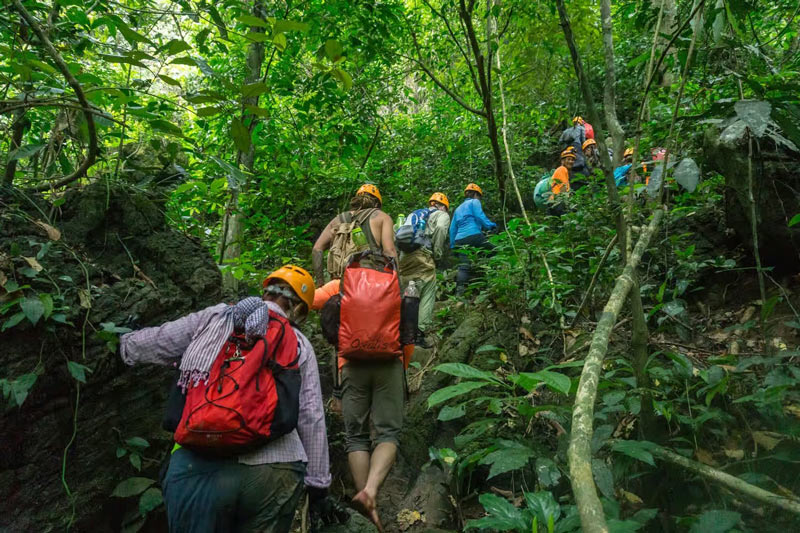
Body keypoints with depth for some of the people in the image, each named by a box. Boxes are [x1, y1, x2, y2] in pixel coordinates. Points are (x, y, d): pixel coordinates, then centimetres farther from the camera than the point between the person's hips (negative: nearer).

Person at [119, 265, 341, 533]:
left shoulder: (213, 317, 7)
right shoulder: (301, 346, 9)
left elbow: (135, 346, 15)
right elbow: (312, 420, 5)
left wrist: (127, 340, 39)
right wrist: (318, 485, 14)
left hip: (200, 465, -1)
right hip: (276, 472, 1)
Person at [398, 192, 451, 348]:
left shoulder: (415, 214, 31)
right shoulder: (442, 215, 13)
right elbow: (440, 229, -10)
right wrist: (438, 254, -5)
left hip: (404, 256, 6)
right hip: (423, 256, -6)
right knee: (427, 297, 0)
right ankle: (420, 333, -3)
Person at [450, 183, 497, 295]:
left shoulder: (458, 209, 30)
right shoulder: (474, 202, 12)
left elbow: (452, 229, 27)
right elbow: (480, 216, -7)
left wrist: (453, 246, 26)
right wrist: (490, 226, -2)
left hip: (460, 240, 6)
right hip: (474, 235, -6)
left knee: (463, 267, -2)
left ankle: (459, 293, -15)